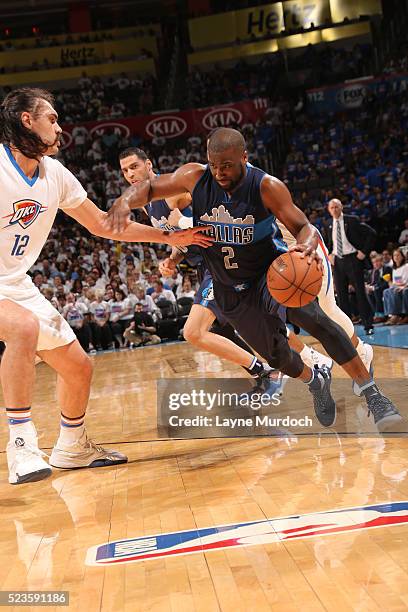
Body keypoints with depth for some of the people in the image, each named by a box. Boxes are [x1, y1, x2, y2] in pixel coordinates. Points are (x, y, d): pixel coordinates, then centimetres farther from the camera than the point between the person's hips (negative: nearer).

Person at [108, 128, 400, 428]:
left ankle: (371, 393, -22)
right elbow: (149, 187, -3)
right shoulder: (195, 178, -13)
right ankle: (316, 383, 41)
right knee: (277, 356, 8)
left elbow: (305, 227, -21)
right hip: (232, 290, 3)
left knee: (315, 319, -30)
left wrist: (307, 245, -47)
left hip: (272, 270, -3)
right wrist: (125, 201, -26)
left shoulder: (267, 187, -21)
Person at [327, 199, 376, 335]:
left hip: (352, 259, -5)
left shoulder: (351, 221, -6)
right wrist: (331, 254, 11)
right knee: (341, 294, 5)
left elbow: (371, 233, -6)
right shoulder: (330, 226, 10)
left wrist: (364, 251, -10)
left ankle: (368, 326, 1)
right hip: (338, 261, 5)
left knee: (360, 293, -4)